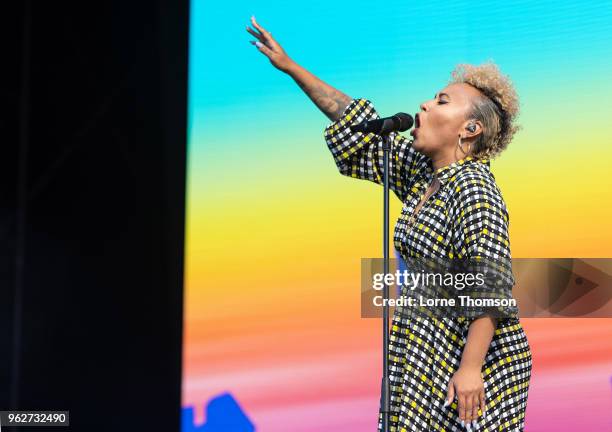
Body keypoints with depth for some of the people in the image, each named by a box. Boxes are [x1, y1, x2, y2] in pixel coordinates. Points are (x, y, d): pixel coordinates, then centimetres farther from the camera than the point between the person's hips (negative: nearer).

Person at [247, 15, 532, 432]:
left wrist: (470, 368, -29)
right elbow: (357, 123, 14)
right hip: (426, 343, 8)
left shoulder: (474, 189, -17)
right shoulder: (419, 169, 7)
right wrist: (289, 66, 17)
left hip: (473, 352, -8)